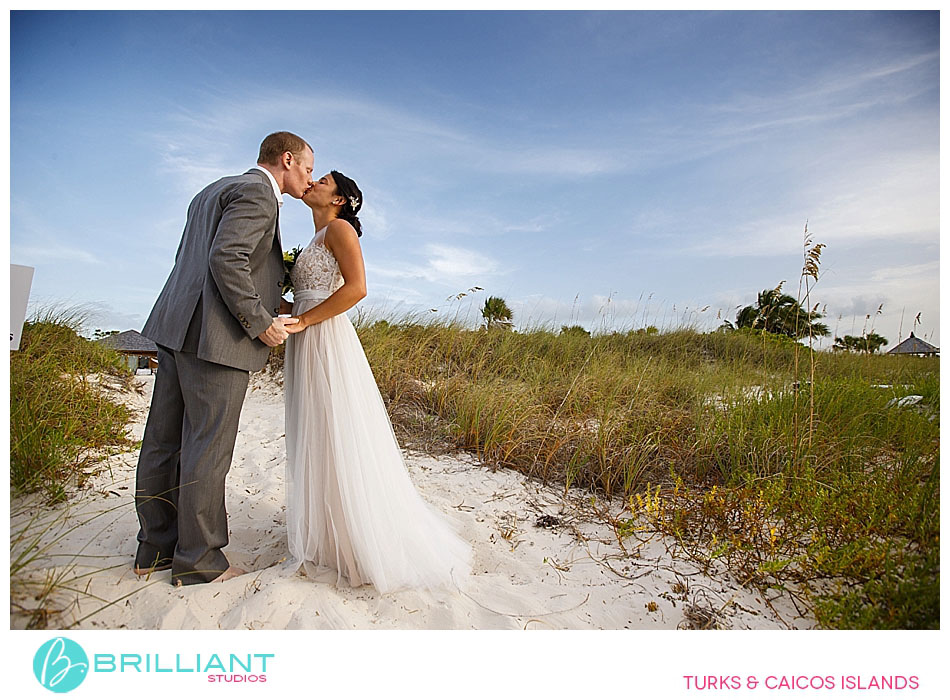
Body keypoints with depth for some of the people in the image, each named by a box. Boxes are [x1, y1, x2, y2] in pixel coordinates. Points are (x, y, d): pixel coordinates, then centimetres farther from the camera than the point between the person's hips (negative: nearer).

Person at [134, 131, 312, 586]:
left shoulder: (213, 191, 23)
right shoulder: (257, 193, -7)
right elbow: (227, 258, -20)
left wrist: (268, 301, 18)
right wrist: (261, 322, -14)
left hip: (178, 328, 10)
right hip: (216, 338, -10)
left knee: (164, 441, 13)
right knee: (207, 449, -2)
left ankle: (156, 548, 26)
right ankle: (199, 561, 11)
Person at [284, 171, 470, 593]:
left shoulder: (339, 228, -4)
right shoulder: (315, 241, 23)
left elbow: (356, 287, -18)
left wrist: (302, 320, -17)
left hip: (327, 341, -9)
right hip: (306, 348, 9)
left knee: (338, 442, -5)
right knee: (315, 443, 11)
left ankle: (363, 546, 6)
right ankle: (325, 535, 23)